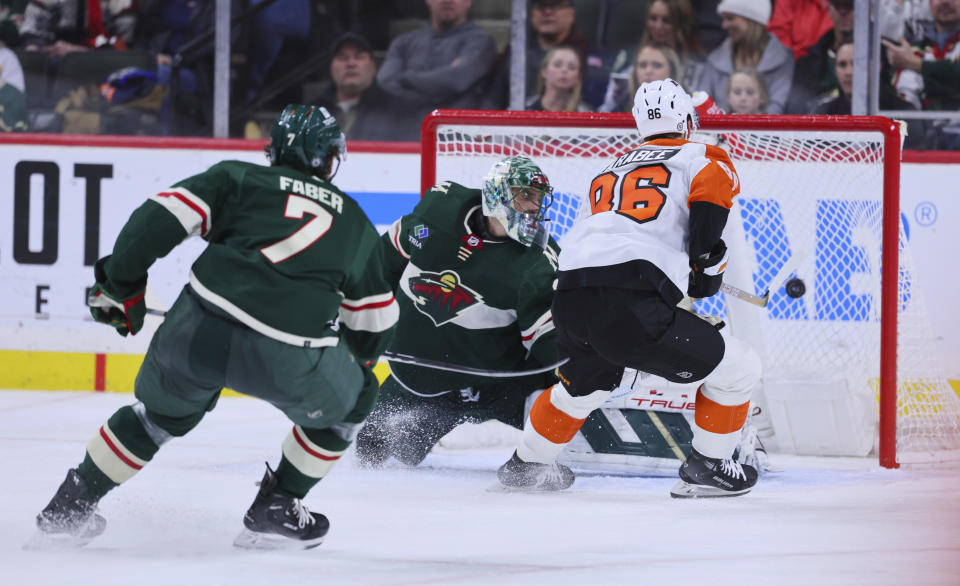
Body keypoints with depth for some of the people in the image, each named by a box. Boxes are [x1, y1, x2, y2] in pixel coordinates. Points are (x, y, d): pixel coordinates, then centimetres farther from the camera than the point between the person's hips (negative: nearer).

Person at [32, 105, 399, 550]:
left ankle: (70, 506, 33)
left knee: (163, 410, 30)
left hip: (200, 330, 2)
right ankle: (274, 510, 28)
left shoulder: (238, 178, 19)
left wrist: (121, 284, 16)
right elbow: (375, 318, 34)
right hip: (290, 360, -2)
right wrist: (361, 359, 54)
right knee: (348, 403, 29)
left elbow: (163, 216, 5)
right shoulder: (355, 222, 25)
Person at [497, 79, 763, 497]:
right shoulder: (699, 158, 11)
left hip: (570, 304, 7)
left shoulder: (611, 170, 31)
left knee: (584, 384, 39)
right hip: (633, 309, -7)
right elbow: (714, 183, -8)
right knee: (739, 369, 9)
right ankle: (706, 469, 14)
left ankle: (525, 464, 53)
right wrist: (708, 261, 6)